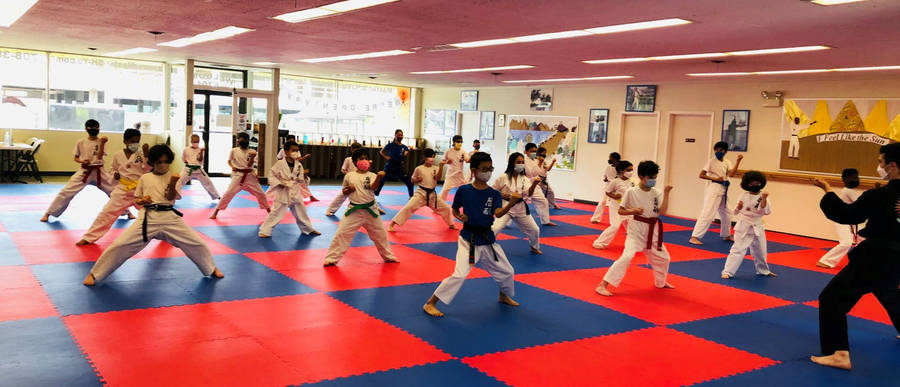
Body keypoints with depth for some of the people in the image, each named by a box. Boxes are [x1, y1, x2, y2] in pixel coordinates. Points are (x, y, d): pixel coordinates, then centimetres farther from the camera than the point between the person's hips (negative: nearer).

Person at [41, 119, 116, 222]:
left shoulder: (101, 141, -1)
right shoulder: (80, 142, 2)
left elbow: (99, 157, -14)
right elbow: (76, 158, 10)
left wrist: (102, 144, -24)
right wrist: (82, 161, -11)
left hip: (99, 171, 0)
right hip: (84, 171, 0)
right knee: (66, 191, -9)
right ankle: (48, 213, 3)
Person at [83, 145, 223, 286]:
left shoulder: (173, 178, 6)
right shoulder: (144, 178, 9)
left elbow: (170, 197, -8)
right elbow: (136, 199, 17)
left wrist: (172, 184, -26)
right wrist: (142, 200, -6)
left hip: (170, 217, 0)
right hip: (148, 217, 0)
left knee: (197, 243, -3)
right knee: (120, 245, -9)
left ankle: (211, 269, 25)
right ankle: (94, 274, 9)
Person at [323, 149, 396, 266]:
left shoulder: (371, 175, -2)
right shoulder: (349, 176, 0)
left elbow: (373, 187, -23)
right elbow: (344, 192, 10)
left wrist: (379, 177, -41)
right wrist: (349, 190, -13)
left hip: (370, 210, 1)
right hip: (354, 211, -1)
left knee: (380, 234, 12)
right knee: (342, 233, -5)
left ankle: (388, 256, 32)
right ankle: (331, 258, 5)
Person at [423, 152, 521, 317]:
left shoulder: (494, 194, -2)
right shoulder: (464, 190, -7)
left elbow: (498, 213, -20)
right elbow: (455, 210, 8)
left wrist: (511, 203, -38)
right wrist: (460, 217, -14)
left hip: (487, 238, 4)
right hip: (468, 239, -4)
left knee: (507, 272, 14)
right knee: (459, 275, -17)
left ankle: (504, 295, 46)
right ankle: (430, 303, -5)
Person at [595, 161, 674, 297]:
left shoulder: (657, 193, 0)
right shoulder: (631, 192, -10)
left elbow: (662, 211, -11)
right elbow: (620, 211, -4)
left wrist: (666, 193, -14)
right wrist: (634, 211, -20)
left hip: (653, 230, 6)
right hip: (636, 229, -6)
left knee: (663, 258, 20)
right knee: (627, 256, -22)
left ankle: (660, 282, 49)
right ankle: (603, 285, -20)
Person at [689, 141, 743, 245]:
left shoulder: (727, 163, 9)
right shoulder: (711, 161, -6)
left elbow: (731, 174, -9)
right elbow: (701, 175, -8)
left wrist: (738, 161, -15)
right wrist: (715, 178, -16)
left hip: (723, 191, 7)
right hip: (713, 189, -7)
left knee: (726, 214, 21)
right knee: (707, 213, -17)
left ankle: (726, 235, 42)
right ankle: (694, 237, -20)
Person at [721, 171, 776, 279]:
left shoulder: (763, 196, -4)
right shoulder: (744, 196, -5)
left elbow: (766, 211, -17)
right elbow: (736, 212, 1)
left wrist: (764, 199, -30)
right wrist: (738, 207, -21)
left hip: (757, 227, 3)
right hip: (744, 227, -3)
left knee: (760, 251, 19)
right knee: (738, 249, -11)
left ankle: (763, 270, 43)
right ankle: (727, 272, -8)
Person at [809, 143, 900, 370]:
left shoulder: (878, 197, -22)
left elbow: (845, 215, -15)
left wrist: (828, 192, -5)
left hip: (873, 259, -8)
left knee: (832, 299, -8)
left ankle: (839, 354, -15)